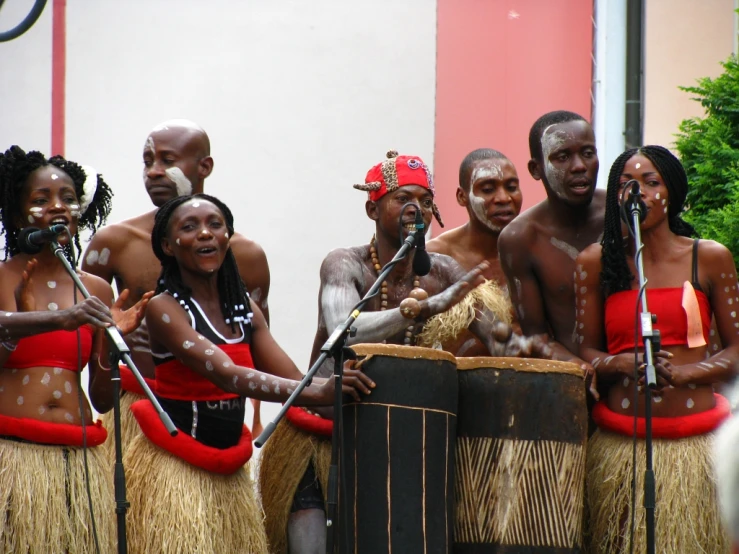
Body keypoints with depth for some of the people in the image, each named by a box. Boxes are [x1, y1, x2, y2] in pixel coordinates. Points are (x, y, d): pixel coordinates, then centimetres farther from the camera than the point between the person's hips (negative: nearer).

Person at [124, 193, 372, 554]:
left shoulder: (245, 311, 11)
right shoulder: (165, 308, -12)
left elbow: (291, 380, 4)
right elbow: (228, 375, -25)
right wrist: (317, 392, -36)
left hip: (229, 472, 7)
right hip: (174, 469, -7)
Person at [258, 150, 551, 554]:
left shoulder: (440, 272, 1)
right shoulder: (345, 266, -13)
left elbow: (497, 336, -8)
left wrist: (518, 346, -33)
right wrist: (426, 306, -46)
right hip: (320, 443, -4)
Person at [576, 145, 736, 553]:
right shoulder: (595, 263, 7)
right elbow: (586, 352, 10)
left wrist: (682, 373, -12)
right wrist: (623, 363, -13)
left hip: (698, 442, -1)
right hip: (619, 443, 1)